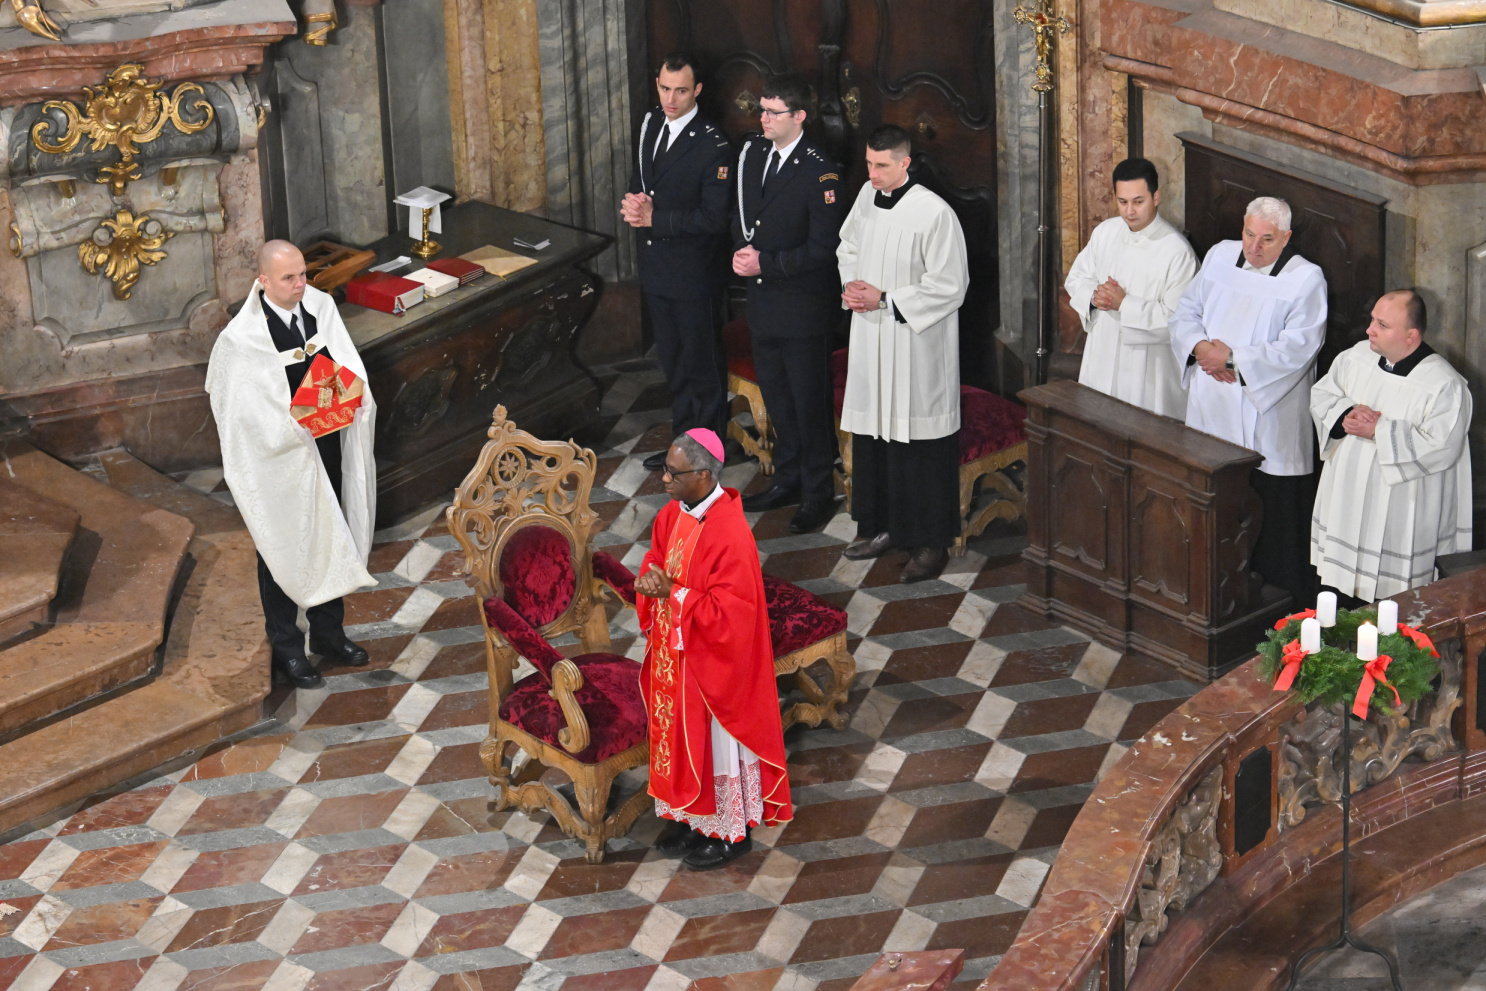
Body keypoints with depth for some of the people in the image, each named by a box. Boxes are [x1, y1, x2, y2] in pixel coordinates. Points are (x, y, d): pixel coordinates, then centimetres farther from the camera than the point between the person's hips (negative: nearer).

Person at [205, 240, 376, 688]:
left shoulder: (320, 307, -7)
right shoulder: (243, 337, -22)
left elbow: (347, 361, -4)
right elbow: (249, 413, -21)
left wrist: (355, 393, -25)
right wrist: (298, 422, -34)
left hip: (326, 445, 6)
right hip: (277, 456, -5)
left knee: (330, 538, 20)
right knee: (282, 549, 12)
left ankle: (328, 633, 41)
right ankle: (286, 648, 30)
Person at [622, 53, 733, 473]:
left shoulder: (712, 145, -18)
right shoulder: (649, 127, 6)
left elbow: (714, 218, -21)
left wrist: (655, 217, -22)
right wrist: (633, 205, -7)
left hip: (694, 276, -7)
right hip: (656, 268, 7)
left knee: (702, 364, 6)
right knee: (673, 361, 19)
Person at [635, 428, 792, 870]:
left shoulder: (730, 535, -28)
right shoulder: (671, 515, -3)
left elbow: (728, 614, -26)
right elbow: (654, 564, 10)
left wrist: (673, 593, -26)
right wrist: (650, 584, -12)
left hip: (713, 662, -8)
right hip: (673, 652, 8)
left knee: (716, 744, 8)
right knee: (678, 735, 21)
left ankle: (730, 832, 26)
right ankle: (691, 816, 39)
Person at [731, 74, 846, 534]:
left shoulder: (819, 173, -17)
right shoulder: (753, 155, 6)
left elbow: (822, 248, -18)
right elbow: (740, 212, 18)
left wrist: (765, 263, -19)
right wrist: (742, 248, -3)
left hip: (804, 306, -7)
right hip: (763, 302, 7)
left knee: (809, 400, 2)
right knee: (775, 394, 18)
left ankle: (819, 492, 13)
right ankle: (788, 480, 32)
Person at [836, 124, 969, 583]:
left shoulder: (934, 213, -17)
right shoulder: (868, 195, 4)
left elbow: (949, 286, -16)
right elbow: (848, 247, 21)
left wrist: (884, 300, -17)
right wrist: (852, 286, 0)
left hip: (917, 346, -7)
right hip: (870, 339, 7)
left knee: (919, 441, -1)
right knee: (873, 433, 14)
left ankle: (931, 542, 8)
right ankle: (883, 526, 28)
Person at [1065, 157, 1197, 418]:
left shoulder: (1178, 252, -18)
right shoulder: (1105, 232, 2)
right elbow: (1076, 277, 13)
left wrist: (1124, 304, -22)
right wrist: (1094, 297, -10)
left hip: (1147, 369, -6)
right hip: (1101, 355, 6)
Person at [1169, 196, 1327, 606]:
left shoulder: (1305, 279, -9)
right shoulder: (1220, 256, 8)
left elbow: (1296, 348, -18)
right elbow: (1185, 311, 13)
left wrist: (1232, 359, -19)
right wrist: (1200, 346, -8)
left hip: (1267, 424, -5)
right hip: (1211, 413, 5)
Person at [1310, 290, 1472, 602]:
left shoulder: (1445, 385, -18)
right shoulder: (1357, 356, 2)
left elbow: (1441, 447, -23)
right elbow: (1320, 394, 11)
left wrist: (1378, 430, -22)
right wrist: (1346, 415, -12)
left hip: (1399, 515, -6)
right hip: (1346, 499, 6)